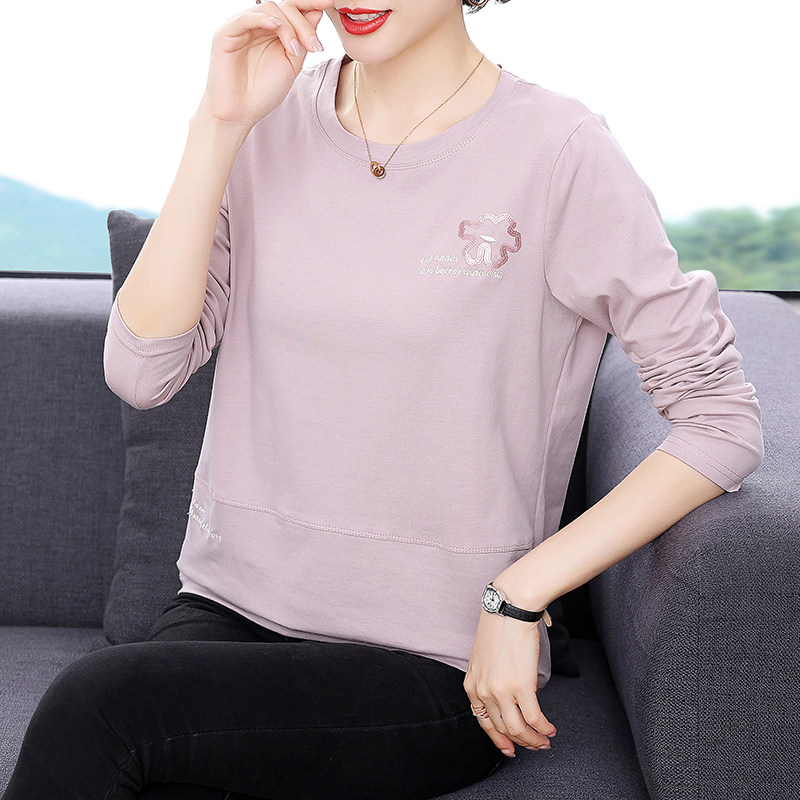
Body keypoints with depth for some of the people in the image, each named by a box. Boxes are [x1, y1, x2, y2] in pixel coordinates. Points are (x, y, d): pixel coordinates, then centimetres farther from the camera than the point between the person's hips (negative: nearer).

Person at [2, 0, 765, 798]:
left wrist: (520, 597, -14)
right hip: (231, 605, 3)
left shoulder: (557, 152, -9)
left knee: (96, 707, -24)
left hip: (435, 665, -3)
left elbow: (722, 419, -8)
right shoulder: (273, 117, 5)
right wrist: (217, 126, -11)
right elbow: (141, 371, -4)